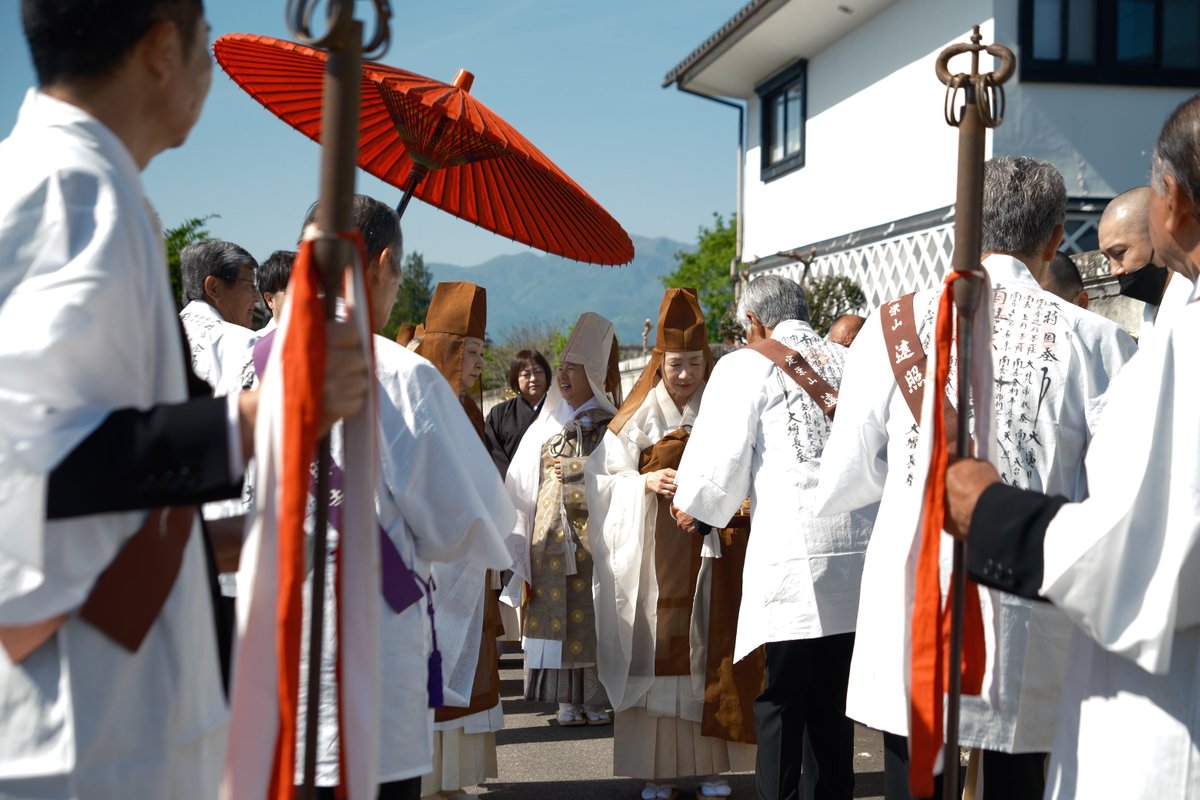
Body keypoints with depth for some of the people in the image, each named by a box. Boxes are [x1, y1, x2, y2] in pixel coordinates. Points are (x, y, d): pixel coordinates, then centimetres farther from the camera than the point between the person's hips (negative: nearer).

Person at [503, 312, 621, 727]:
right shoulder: (546, 425, 14)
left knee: (593, 612, -4)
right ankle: (567, 700, 8)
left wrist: (572, 469, -4)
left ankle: (597, 698, 4)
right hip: (552, 534, 3)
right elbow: (522, 485, 10)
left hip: (595, 534, -3)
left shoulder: (611, 426, 4)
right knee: (556, 612, 1)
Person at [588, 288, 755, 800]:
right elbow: (602, 477, 3)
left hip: (707, 545, 1)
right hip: (654, 550, -1)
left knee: (707, 645, 0)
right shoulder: (638, 416, 5)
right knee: (657, 648, -1)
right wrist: (646, 481, -12)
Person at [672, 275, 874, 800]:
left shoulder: (747, 366, 0)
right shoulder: (848, 362, 13)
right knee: (832, 696, 14)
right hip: (858, 539, 5)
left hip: (792, 550, -5)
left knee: (782, 697, 2)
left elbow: (722, 456, -1)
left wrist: (694, 506, 18)